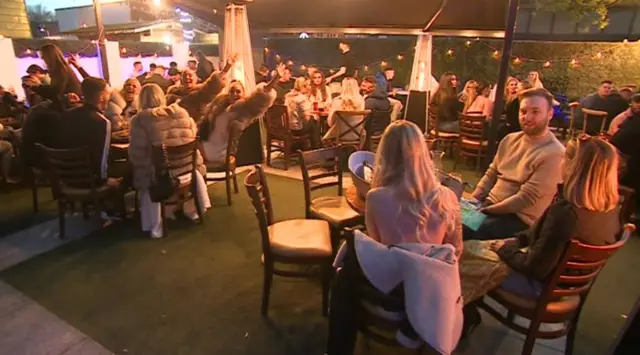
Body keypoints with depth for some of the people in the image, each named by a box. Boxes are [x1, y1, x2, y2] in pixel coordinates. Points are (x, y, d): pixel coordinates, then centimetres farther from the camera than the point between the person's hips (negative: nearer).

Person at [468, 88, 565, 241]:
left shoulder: (554, 154, -16)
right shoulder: (510, 139, 8)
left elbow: (526, 199, -20)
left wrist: (484, 210, -19)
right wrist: (472, 201, -3)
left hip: (519, 218, -7)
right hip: (488, 204, 7)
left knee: (463, 230, -27)